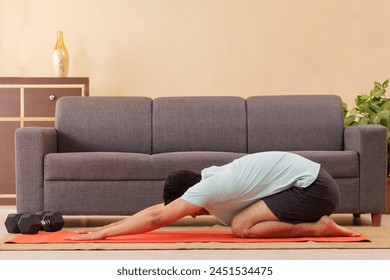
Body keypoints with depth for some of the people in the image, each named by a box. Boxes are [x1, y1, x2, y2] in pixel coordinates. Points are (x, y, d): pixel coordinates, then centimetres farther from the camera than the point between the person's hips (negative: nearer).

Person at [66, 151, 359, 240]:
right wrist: (105, 227, 12)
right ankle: (315, 219, 11)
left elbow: (156, 218, -18)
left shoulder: (208, 189, -16)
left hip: (314, 186, -10)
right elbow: (156, 209, 14)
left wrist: (103, 234, -14)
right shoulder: (210, 179, 11)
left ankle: (320, 228, -13)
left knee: (242, 226, -16)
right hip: (311, 182, 10)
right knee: (244, 221, 13)